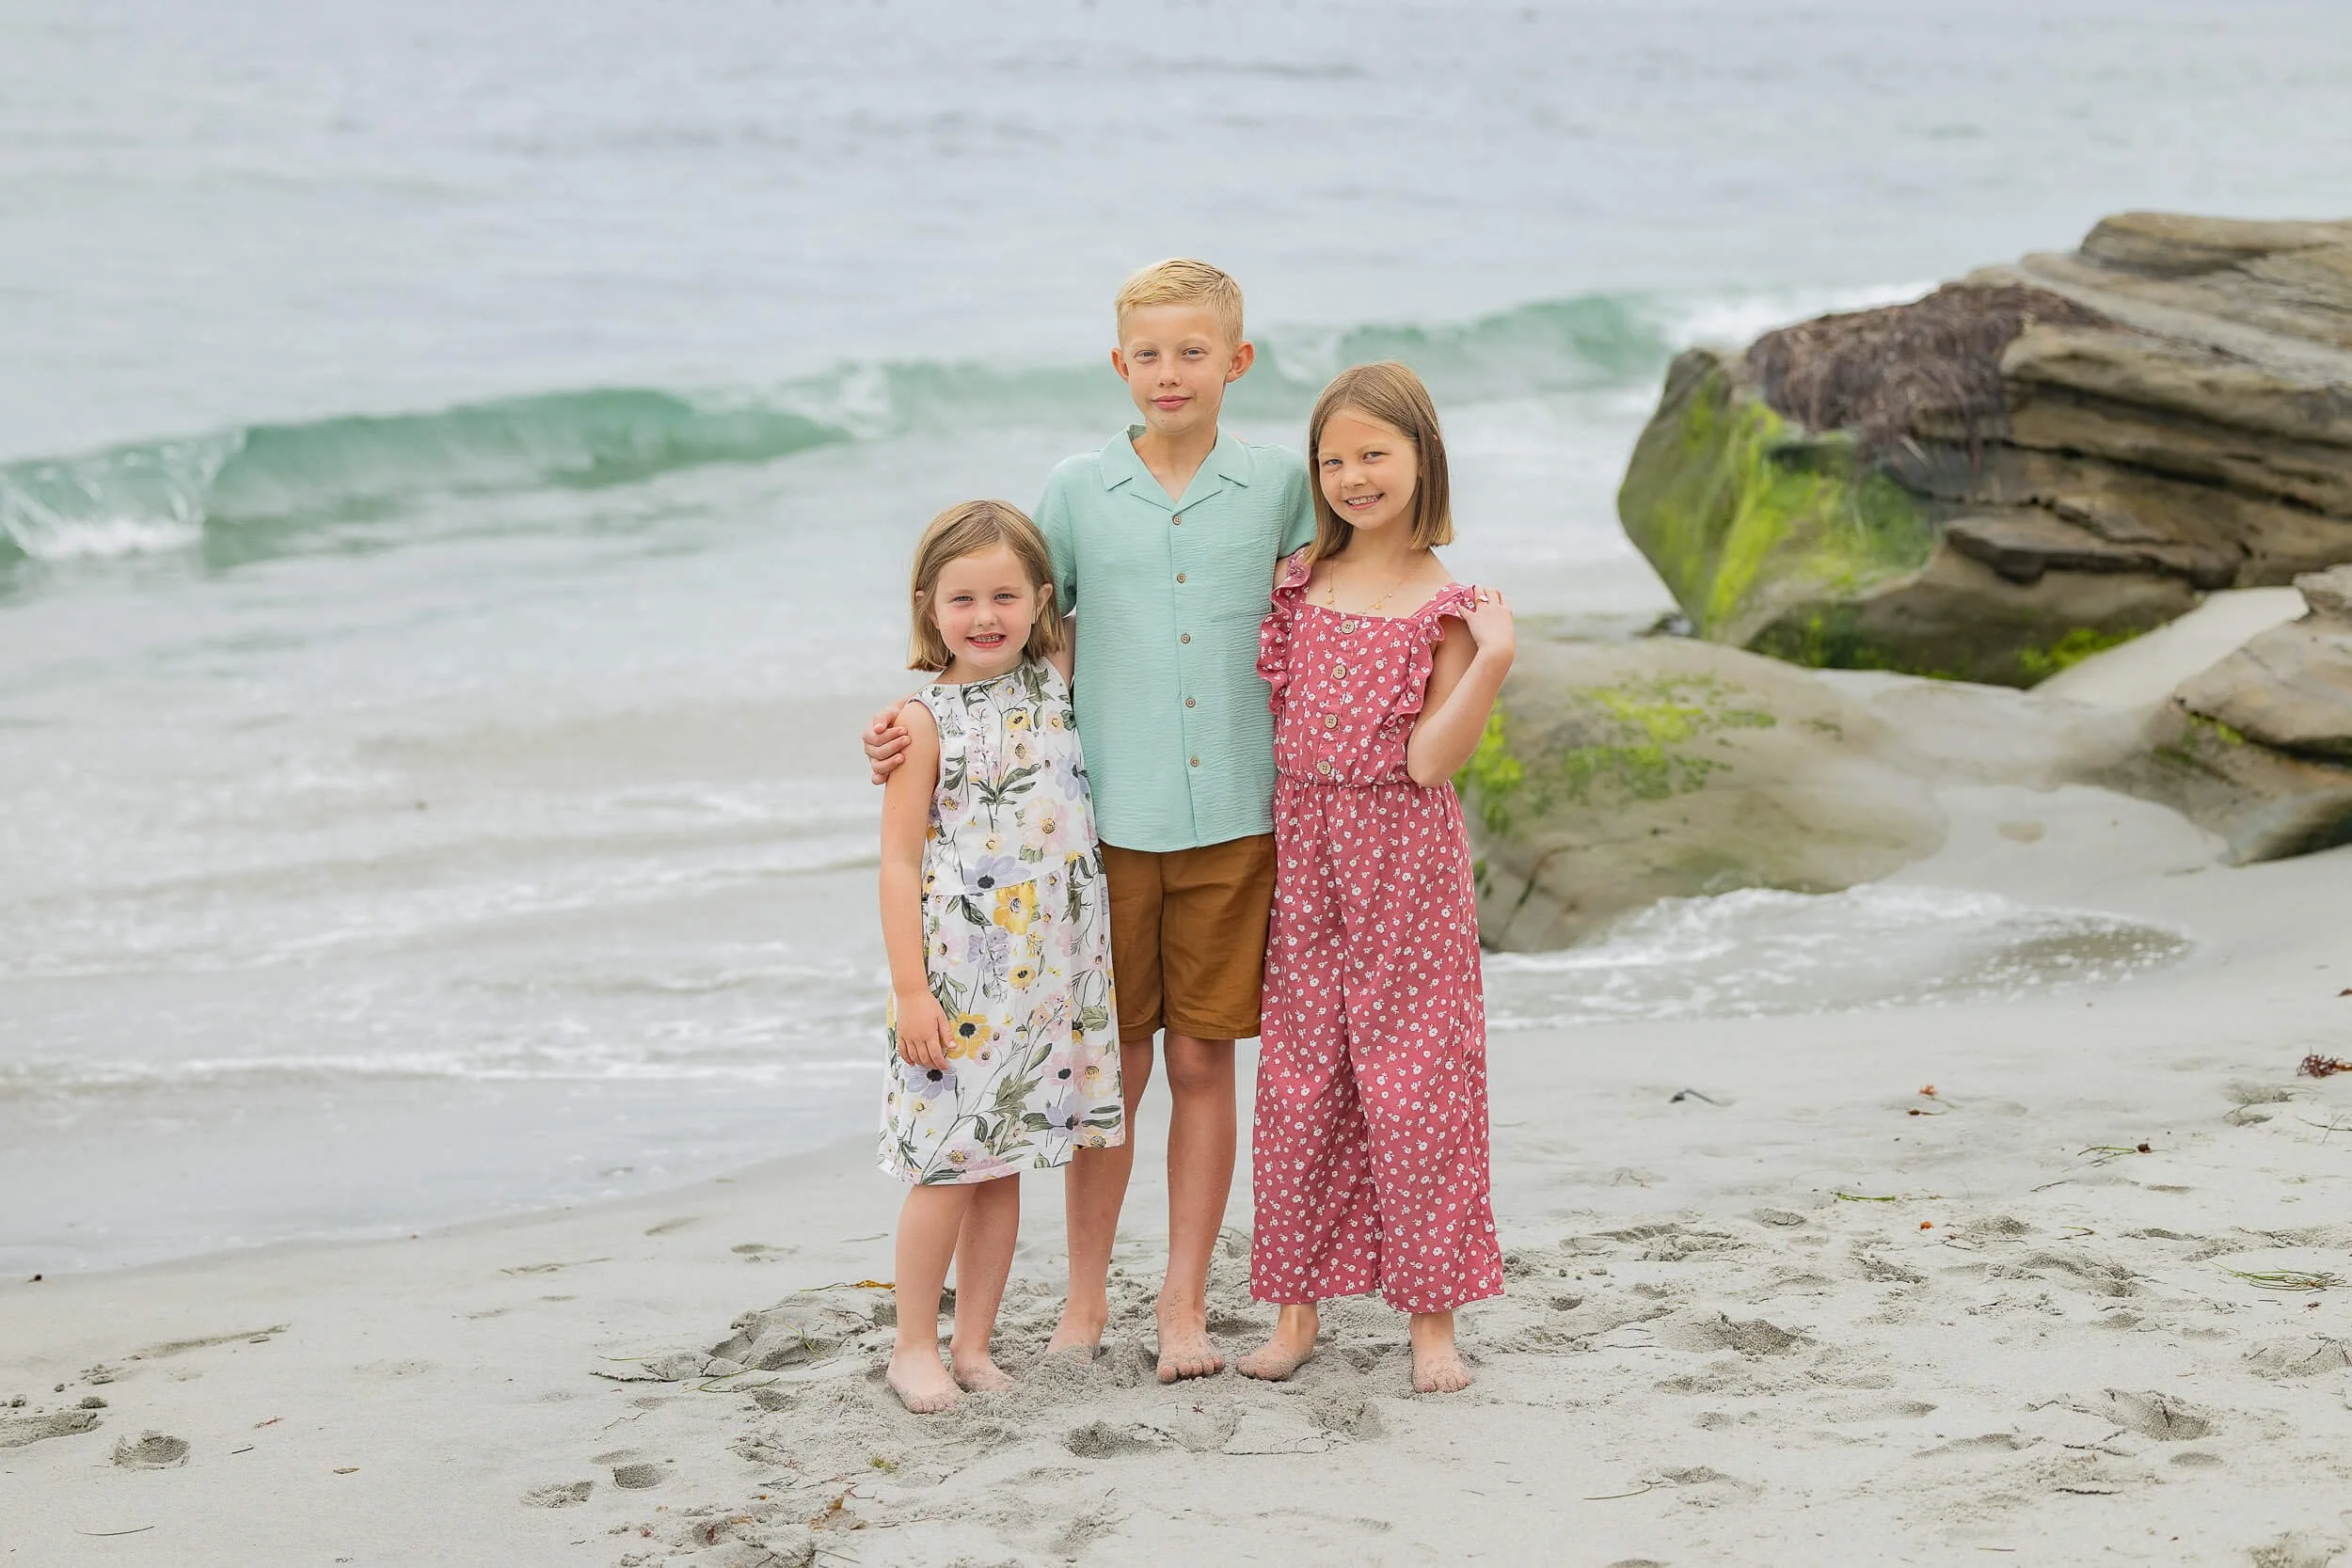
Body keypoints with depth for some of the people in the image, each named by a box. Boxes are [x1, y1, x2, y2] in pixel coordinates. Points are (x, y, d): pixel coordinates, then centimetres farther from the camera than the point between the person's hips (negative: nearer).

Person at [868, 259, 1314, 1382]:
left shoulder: (1279, 485, 3)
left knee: (1204, 1060, 5)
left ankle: (1183, 1303, 14)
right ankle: (1086, 1294, 20)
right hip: (1111, 816, 0)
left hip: (1234, 816, 0)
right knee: (1114, 1062, 6)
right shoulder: (1077, 491, 2)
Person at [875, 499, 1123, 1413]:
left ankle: (972, 1345, 19)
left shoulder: (1054, 686, 6)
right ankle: (914, 1345, 11)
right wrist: (910, 989, -13)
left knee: (1002, 1168, 9)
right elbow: (900, 863, -8)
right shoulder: (928, 720, -6)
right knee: (946, 1166, -3)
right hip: (958, 978, -4)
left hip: (1048, 976, 4)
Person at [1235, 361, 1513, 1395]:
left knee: (1413, 1078, -1)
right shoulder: (1299, 582, 7)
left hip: (1406, 856, -4)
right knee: (1300, 1078, 7)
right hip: (1305, 852, 4)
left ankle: (1432, 1317, 8)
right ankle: (1297, 1304, 16)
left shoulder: (1444, 603, -5)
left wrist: (1493, 660, -23)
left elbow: (1430, 759, -15)